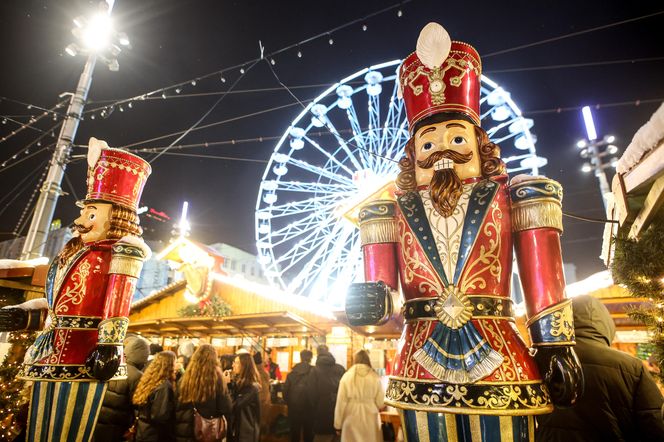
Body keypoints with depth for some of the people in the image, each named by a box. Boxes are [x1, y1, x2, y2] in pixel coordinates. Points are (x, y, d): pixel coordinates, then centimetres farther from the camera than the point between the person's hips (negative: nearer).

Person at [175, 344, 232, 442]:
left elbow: (176, 407, 3)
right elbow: (226, 408, -8)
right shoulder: (217, 377, -13)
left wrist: (178, 427, 16)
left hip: (184, 432, 3)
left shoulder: (185, 378, -5)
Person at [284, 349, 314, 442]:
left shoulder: (292, 372, -3)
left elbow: (285, 390, 0)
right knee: (308, 433, 14)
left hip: (293, 408, 3)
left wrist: (289, 403, 13)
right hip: (308, 408, -2)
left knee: (294, 433, 17)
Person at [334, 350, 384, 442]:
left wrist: (338, 424, 6)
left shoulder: (347, 376, -8)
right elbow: (380, 403, -4)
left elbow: (341, 402, -5)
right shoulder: (375, 377, -6)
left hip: (352, 420, -1)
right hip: (370, 420, 1)